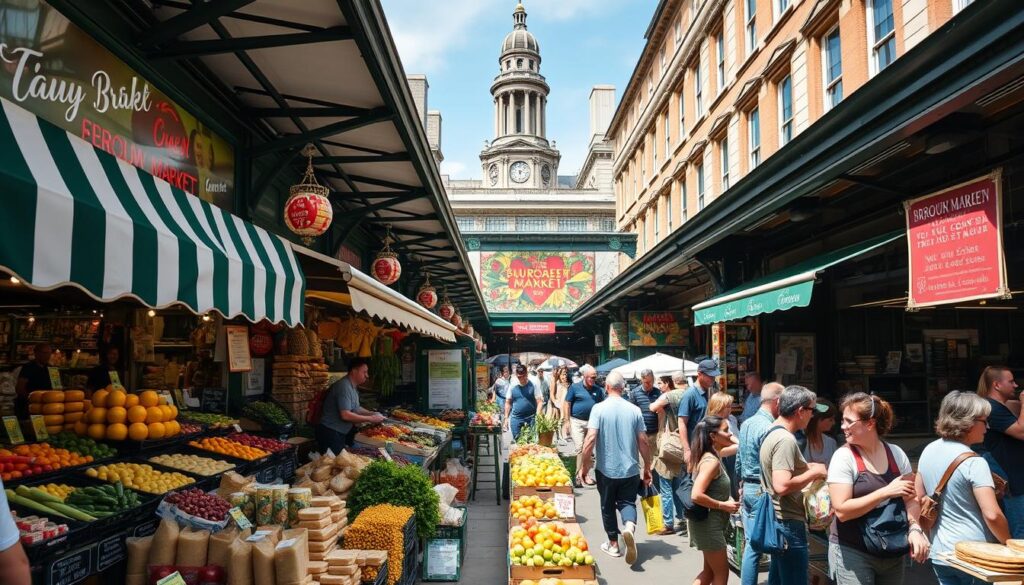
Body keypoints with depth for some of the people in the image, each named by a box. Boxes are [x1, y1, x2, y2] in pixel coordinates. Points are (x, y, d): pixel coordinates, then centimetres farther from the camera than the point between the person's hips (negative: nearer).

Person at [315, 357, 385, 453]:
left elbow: (355, 408, 22)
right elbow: (345, 415, -27)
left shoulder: (353, 387, 11)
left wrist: (372, 413, 6)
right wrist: (370, 419, -20)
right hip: (330, 433, -10)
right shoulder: (344, 386, -21)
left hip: (341, 433, 10)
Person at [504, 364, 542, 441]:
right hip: (515, 418, 2)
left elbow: (540, 401, -7)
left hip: (530, 418, -2)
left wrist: (537, 416, -19)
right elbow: (508, 403, 10)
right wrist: (506, 418, 7)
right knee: (516, 441, 4)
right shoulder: (513, 386, 4)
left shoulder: (533, 385, -3)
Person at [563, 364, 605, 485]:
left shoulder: (598, 389, 4)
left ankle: (584, 473, 20)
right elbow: (567, 404, -3)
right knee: (580, 447, -9)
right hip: (577, 421, -4)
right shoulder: (575, 387, -5)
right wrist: (567, 421, -6)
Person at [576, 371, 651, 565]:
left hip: (606, 469, -1)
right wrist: (646, 468, 11)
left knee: (608, 506, 16)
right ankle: (629, 526, -17)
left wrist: (584, 465, -7)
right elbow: (643, 442, 0)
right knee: (627, 502, 12)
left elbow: (591, 438, -17)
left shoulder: (599, 408, -10)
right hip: (631, 469, 2)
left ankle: (613, 544, 26)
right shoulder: (634, 410, -3)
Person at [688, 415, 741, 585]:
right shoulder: (711, 461, -24)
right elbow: (696, 495, -31)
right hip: (708, 523, -9)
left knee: (710, 570, 20)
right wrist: (723, 505, -20)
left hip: (711, 522, 9)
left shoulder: (712, 456, 5)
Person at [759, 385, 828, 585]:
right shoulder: (786, 440, -22)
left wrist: (805, 468, 11)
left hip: (776, 519, 10)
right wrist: (813, 473, -18)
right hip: (788, 523, -10)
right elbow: (782, 486, -31)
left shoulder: (772, 433, 10)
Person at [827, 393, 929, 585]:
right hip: (852, 552, -4)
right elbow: (842, 510, -19)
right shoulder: (844, 456, -12)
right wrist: (886, 492, -21)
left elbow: (911, 499, 4)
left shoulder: (896, 453, 0)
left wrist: (914, 529, -14)